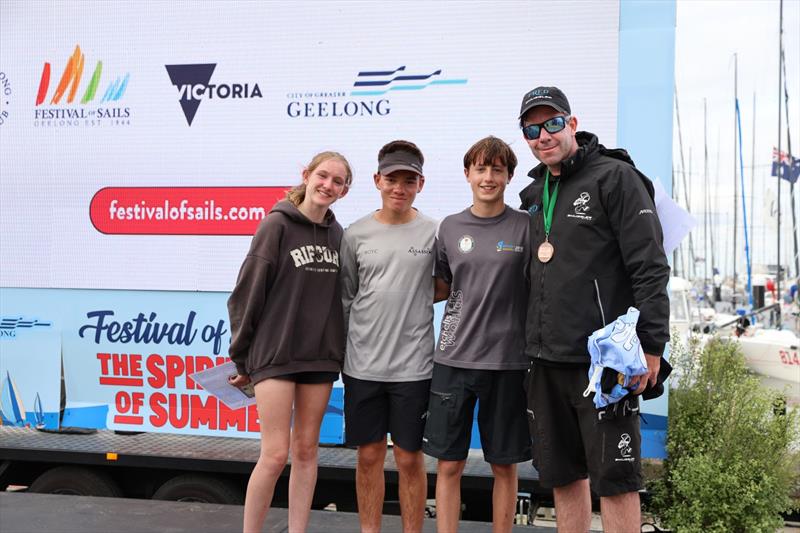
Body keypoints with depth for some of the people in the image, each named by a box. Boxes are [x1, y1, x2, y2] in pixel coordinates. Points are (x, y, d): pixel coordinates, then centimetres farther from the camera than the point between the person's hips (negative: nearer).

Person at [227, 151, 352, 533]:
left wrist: (339, 351, 12)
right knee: (275, 454, -5)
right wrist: (242, 357, -3)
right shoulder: (277, 225, -7)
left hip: (320, 357, 5)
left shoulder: (337, 234, 7)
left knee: (306, 451, 9)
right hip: (275, 355, -5)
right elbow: (247, 293, -6)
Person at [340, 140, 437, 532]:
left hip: (413, 366, -2)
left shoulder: (434, 233, -2)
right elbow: (345, 297, 10)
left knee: (409, 458, 6)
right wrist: (340, 352, 10)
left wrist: (417, 299, -2)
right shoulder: (356, 234, 4)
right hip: (362, 364, 2)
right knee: (369, 456, 11)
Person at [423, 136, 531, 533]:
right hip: (453, 358, 2)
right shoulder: (450, 228, 7)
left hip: (506, 361, -2)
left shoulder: (525, 227, -1)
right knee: (448, 463, 5)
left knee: (504, 464, 9)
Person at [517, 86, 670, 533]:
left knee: (614, 477, 1)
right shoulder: (535, 194, 15)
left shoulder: (614, 177, -6)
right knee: (562, 473, 16)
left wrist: (651, 345, -17)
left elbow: (650, 268, -12)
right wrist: (534, 345, 16)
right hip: (546, 361, 7)